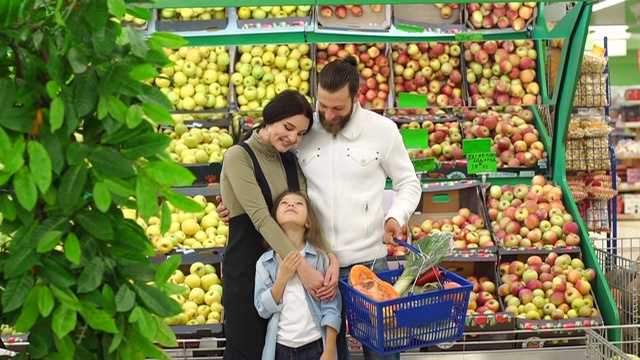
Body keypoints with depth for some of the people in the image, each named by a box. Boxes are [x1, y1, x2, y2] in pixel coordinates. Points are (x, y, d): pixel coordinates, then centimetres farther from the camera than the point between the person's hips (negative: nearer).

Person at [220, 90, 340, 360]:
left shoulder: (290, 160, 8)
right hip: (246, 269, -6)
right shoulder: (239, 156, -12)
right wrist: (302, 266, -30)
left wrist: (331, 257, -20)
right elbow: (260, 217, -22)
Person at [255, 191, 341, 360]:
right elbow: (263, 309, -3)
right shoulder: (265, 261, 0)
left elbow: (331, 308, -4)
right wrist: (283, 277, -14)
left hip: (315, 346, -1)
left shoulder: (320, 257, -3)